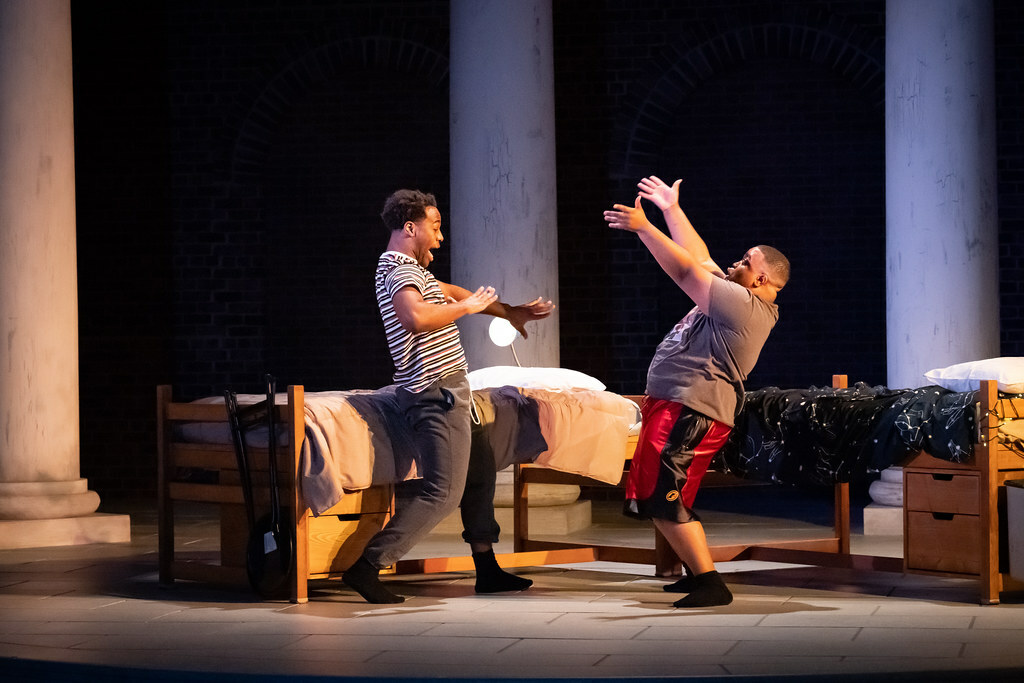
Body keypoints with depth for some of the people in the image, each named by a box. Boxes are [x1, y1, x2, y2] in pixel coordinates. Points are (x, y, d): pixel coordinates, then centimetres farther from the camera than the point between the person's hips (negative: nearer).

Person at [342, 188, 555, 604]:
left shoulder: (410, 269, 20)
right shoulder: (400, 270, -14)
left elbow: (449, 292, 34)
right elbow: (416, 317, -34)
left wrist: (511, 312, 38)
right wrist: (468, 307, -20)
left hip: (446, 393, 11)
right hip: (435, 393, -11)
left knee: (478, 475, 18)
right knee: (442, 492, -14)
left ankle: (487, 570, 24)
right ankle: (367, 566, -19)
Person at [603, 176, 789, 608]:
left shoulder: (743, 303, -15)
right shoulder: (733, 295, 15)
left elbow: (685, 270, -17)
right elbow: (700, 259, 26)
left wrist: (643, 227, -14)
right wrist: (671, 210, 28)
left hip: (691, 412, -11)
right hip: (674, 406, 11)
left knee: (665, 501, -17)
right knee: (654, 499, 18)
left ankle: (710, 585, -18)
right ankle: (697, 572, 26)